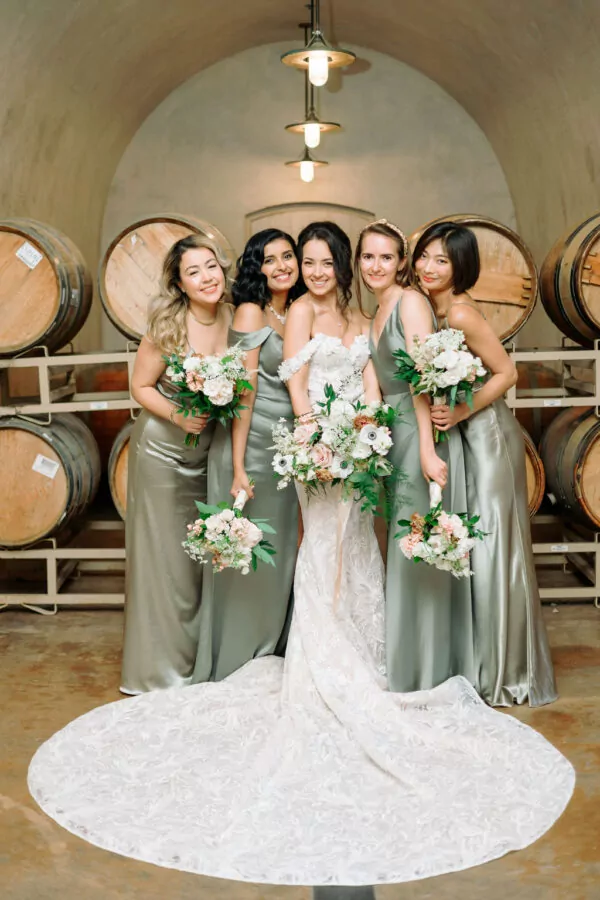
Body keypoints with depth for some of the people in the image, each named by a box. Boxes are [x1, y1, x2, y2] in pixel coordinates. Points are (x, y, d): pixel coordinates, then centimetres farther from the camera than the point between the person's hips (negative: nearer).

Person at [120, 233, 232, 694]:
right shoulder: (167, 327, -17)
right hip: (162, 452, -4)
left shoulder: (234, 319, -6)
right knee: (163, 558, 4)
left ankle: (198, 661, 32)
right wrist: (178, 415, -23)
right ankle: (159, 668, 21)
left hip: (209, 453, 4)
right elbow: (141, 387, -9)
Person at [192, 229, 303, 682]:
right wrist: (238, 468, -16)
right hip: (251, 442, -7)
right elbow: (245, 392, -13)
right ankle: (233, 664, 17)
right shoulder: (251, 312, -8)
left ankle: (271, 653, 28)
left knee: (280, 551, 13)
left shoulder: (297, 314, 12)